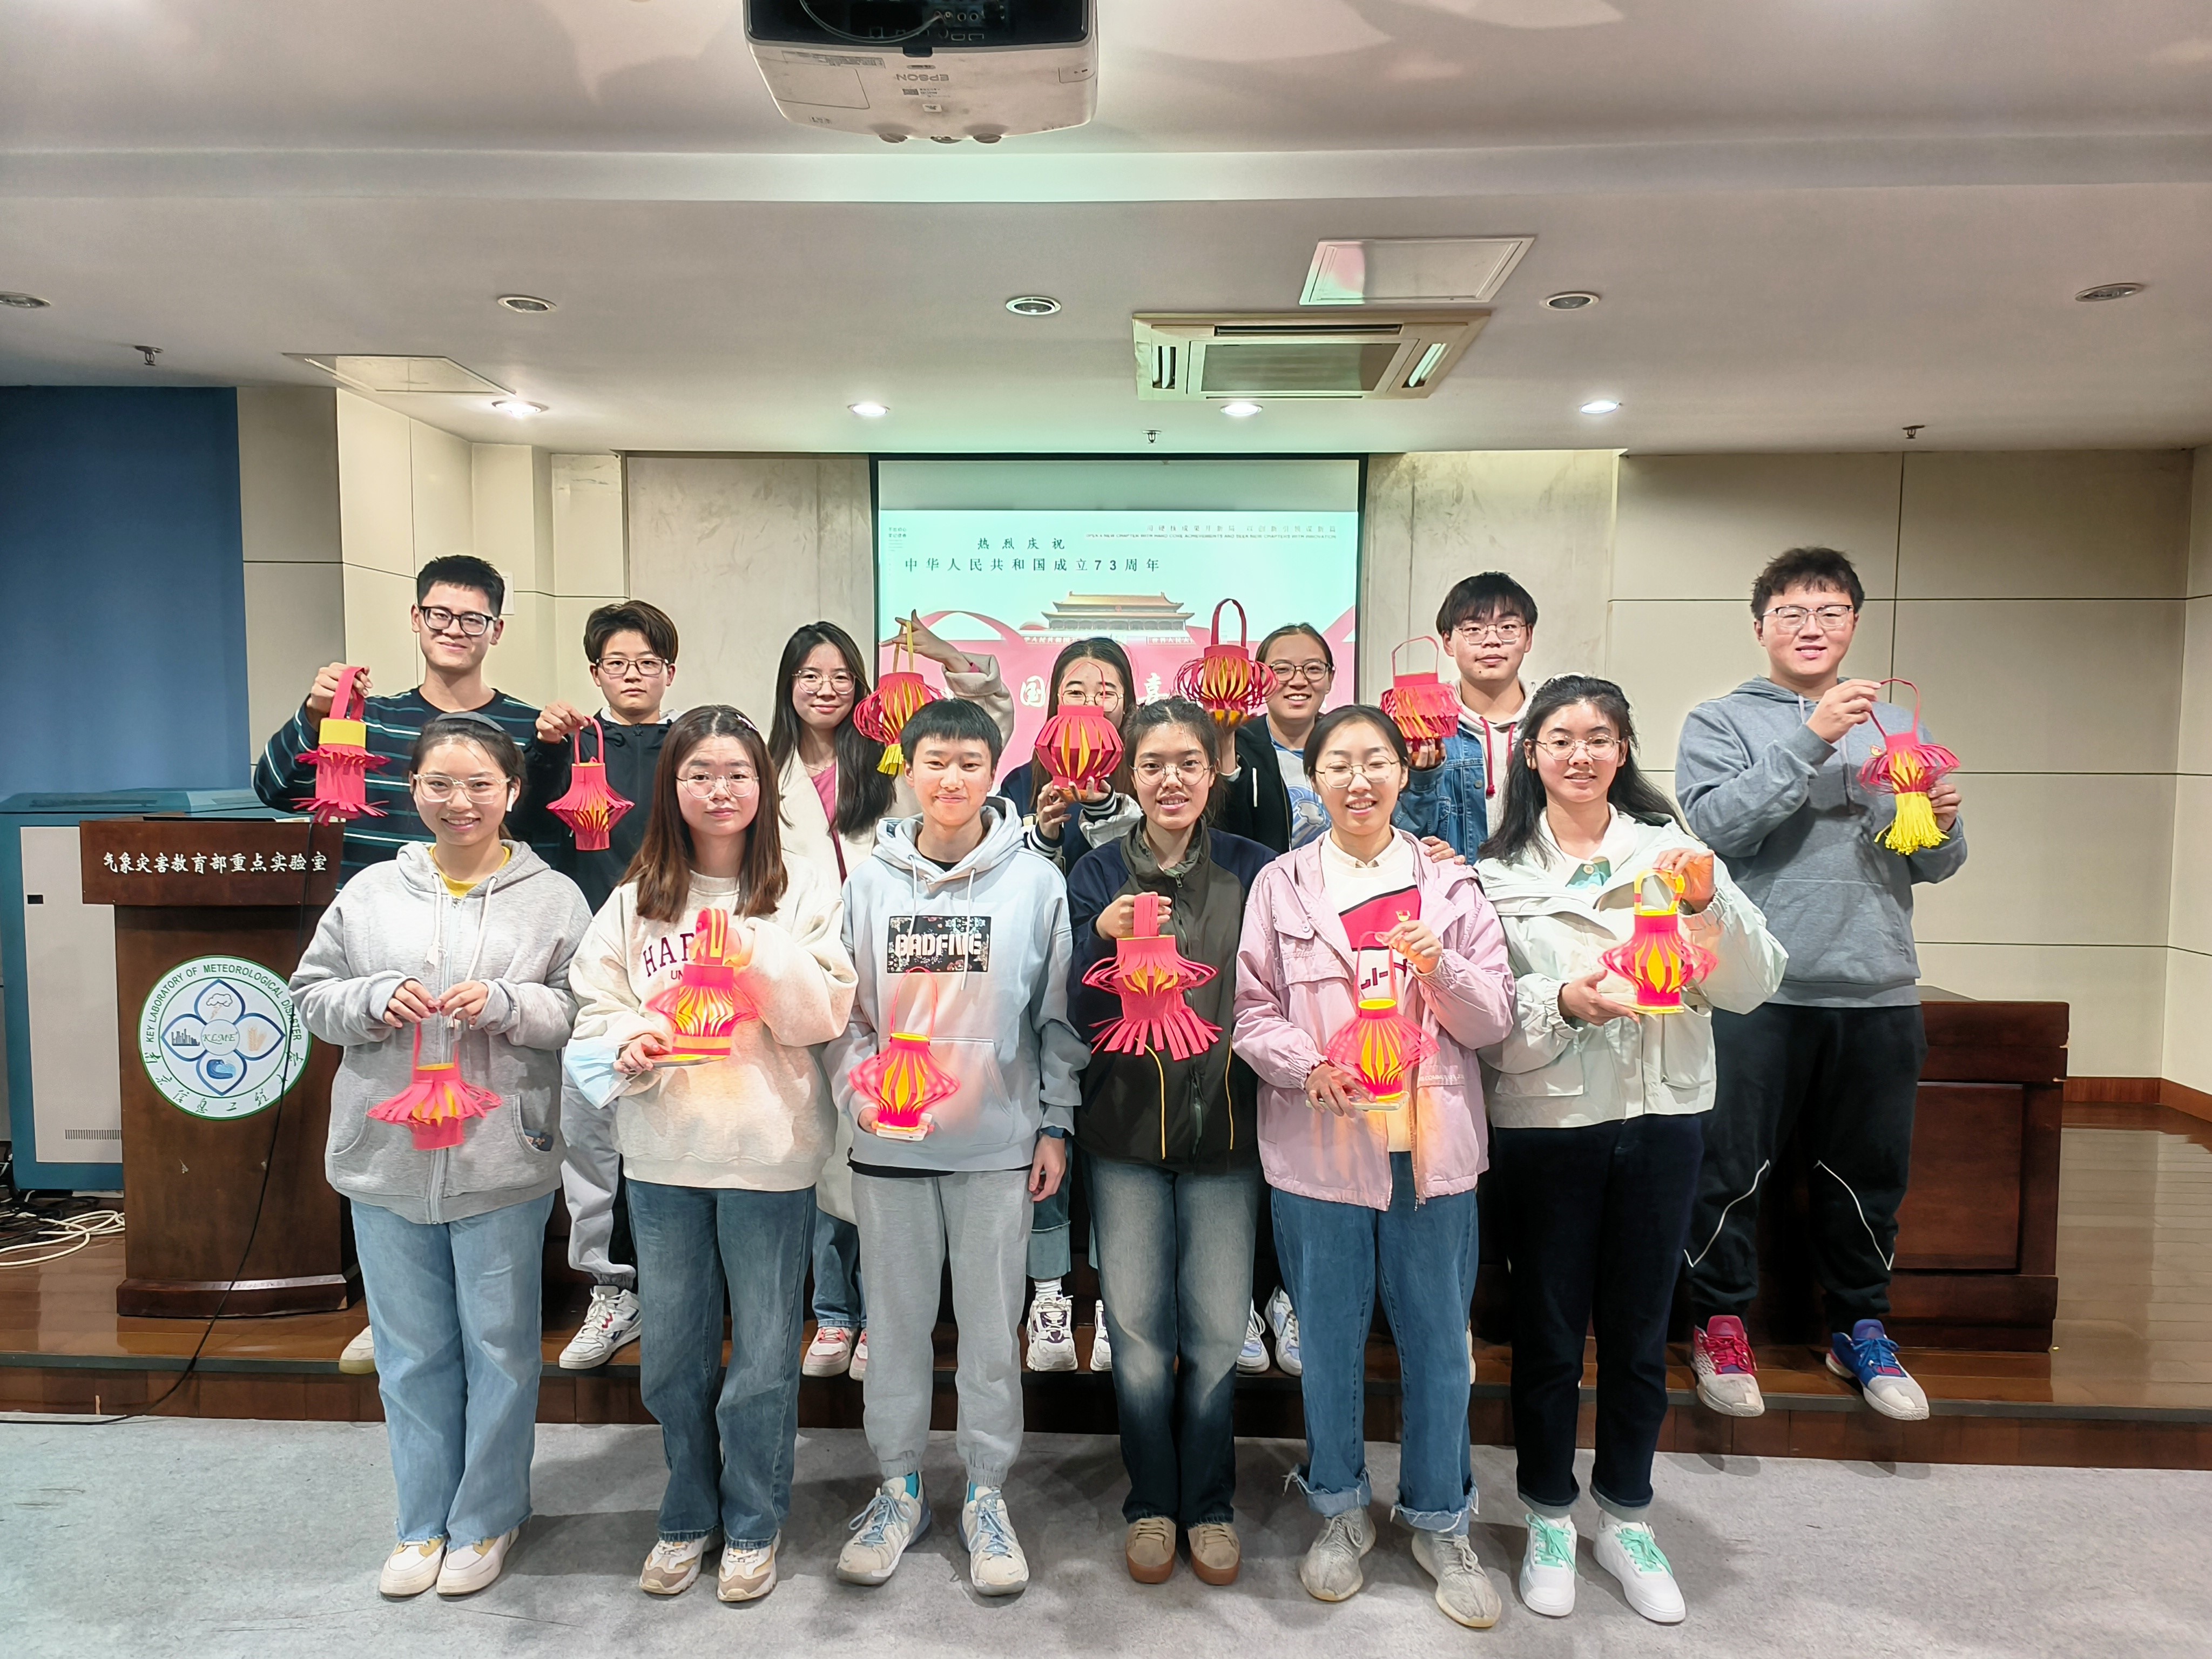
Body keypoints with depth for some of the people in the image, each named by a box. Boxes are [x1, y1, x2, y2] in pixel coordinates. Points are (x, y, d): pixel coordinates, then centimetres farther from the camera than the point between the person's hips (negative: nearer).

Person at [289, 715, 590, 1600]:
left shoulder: (553, 896, -1)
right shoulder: (371, 891, 6)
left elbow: (585, 1012, -3)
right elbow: (311, 995, 10)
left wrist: (504, 1004, -18)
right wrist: (374, 1000, -10)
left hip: (503, 1161, -2)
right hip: (387, 1156, 2)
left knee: (499, 1345, 9)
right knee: (411, 1350, 14)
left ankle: (485, 1518, 28)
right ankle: (423, 1519, 32)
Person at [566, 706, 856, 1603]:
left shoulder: (805, 891, -2)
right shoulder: (635, 901, 6)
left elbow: (826, 1014, -7)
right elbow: (595, 1005, 5)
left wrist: (759, 952, -19)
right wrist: (628, 1046, -15)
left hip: (768, 1152, -2)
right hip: (663, 1155, 3)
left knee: (763, 1356, 8)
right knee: (672, 1352, 15)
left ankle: (753, 1525, 29)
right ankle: (688, 1517, 36)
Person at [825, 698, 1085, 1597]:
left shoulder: (1036, 881, -2)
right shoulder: (870, 882, 3)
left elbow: (1058, 1014, 2)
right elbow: (840, 1009, 7)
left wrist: (1056, 1124, 0)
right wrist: (858, 1088, -9)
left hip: (999, 1144, -1)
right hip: (889, 1146, 2)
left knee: (991, 1324, 9)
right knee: (897, 1320, 13)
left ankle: (986, 1493, 27)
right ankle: (900, 1487, 31)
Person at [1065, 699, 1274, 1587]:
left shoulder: (1254, 871, 0)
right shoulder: (1097, 874, 0)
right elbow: (1077, 1014, -3)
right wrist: (1103, 935, -19)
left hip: (1225, 1124, 0)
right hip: (1126, 1127, 0)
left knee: (1217, 1330, 7)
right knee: (1138, 1328, 8)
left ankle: (1209, 1502, 28)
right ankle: (1151, 1502, 28)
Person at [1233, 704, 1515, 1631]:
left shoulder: (1449, 884, 5)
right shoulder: (1280, 886, 2)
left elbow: (1494, 1021, 4)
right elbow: (1252, 1014, 0)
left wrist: (1440, 970, -15)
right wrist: (1309, 1066, -17)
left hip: (1432, 1143, 1)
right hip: (1318, 1146, 0)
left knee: (1437, 1336, 9)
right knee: (1328, 1336, 11)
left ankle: (1440, 1521, 29)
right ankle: (1339, 1510, 32)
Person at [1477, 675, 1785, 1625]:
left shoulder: (1669, 850, 2)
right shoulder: (1498, 870, -2)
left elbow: (1751, 988, -2)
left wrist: (1712, 901, -19)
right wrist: (1562, 1003, -25)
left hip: (1661, 1120, 2)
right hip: (1544, 1122, -1)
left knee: (1638, 1332, 15)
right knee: (1547, 1332, 11)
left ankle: (1626, 1518, 34)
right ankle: (1550, 1519, 31)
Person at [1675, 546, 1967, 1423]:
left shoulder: (1895, 724, 15)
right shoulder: (1721, 722, 2)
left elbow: (1932, 865, 13)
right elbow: (1716, 827, -16)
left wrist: (1942, 824, -9)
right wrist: (1809, 736, -20)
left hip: (1879, 988, 4)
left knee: (1868, 1170, 15)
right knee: (1732, 1168, 3)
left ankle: (1859, 1324, 33)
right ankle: (1719, 1320, 22)